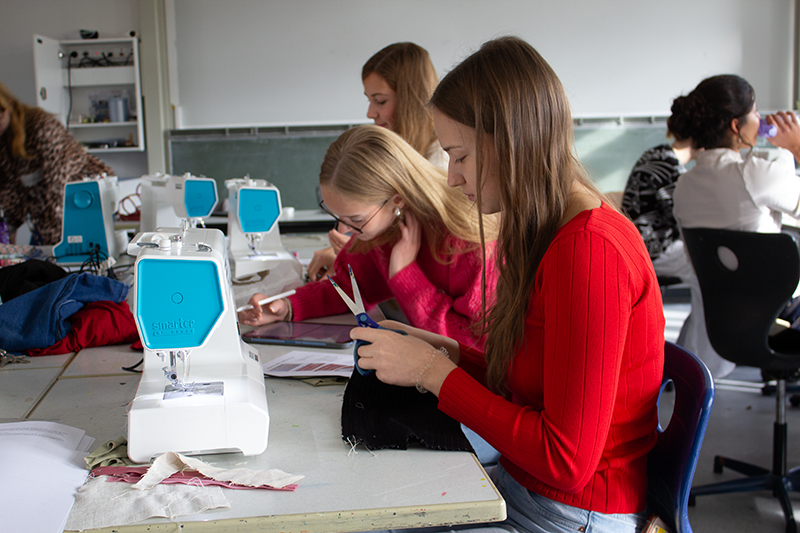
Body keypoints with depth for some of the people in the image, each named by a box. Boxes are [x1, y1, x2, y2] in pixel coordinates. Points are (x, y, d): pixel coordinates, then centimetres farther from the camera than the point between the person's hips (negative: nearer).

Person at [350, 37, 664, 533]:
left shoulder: (590, 250, -24)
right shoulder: (551, 235, 6)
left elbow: (566, 460, -23)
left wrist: (434, 372, -17)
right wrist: (453, 353, 0)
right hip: (519, 485, 8)